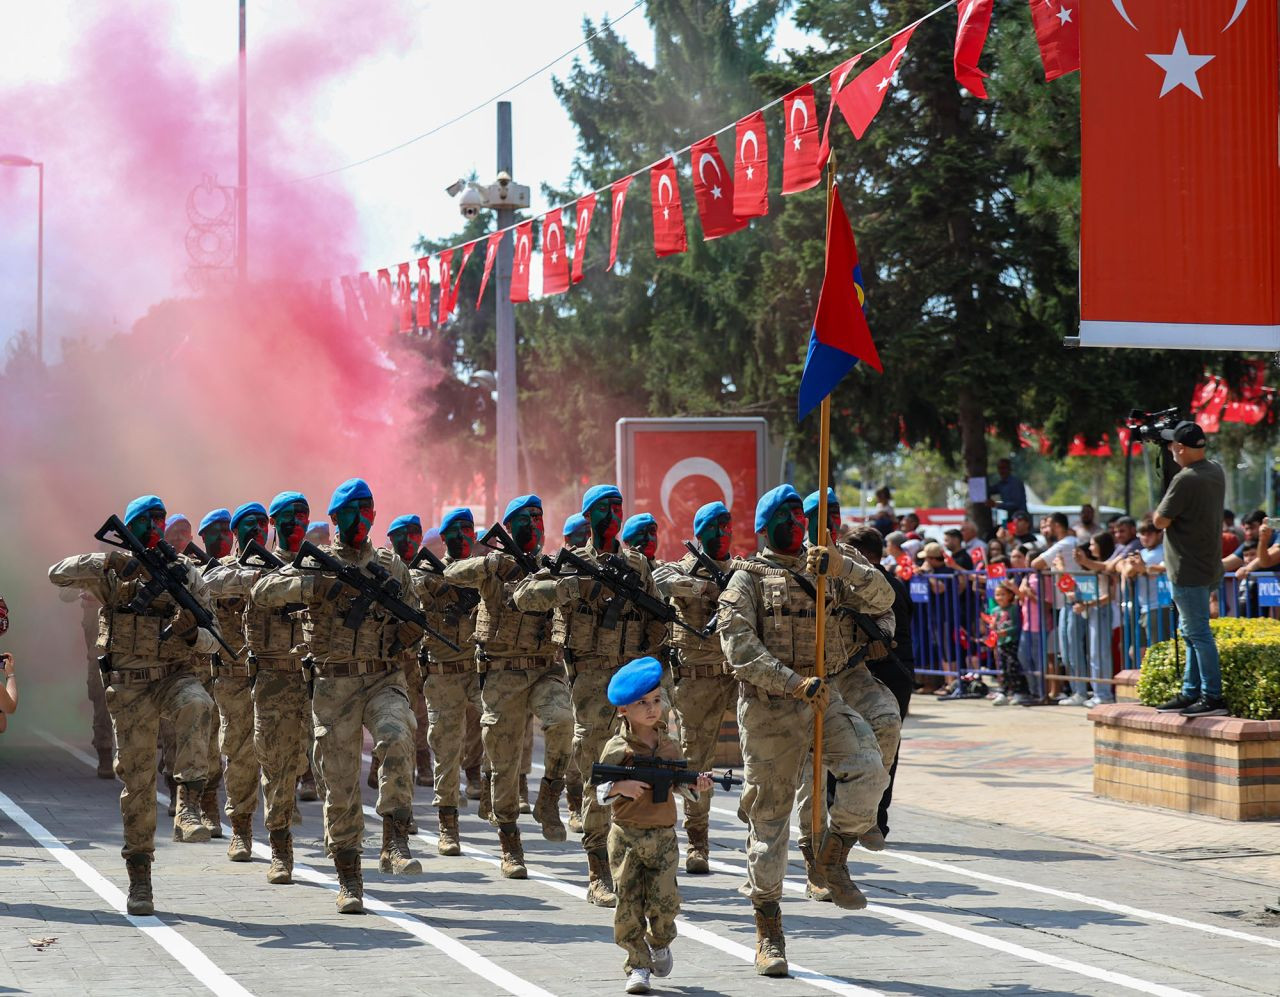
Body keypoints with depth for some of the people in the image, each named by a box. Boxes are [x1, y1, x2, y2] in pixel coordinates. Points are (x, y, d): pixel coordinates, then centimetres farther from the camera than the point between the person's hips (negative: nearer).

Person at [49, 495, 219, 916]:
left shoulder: (185, 574, 3)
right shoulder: (113, 574, 3)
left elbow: (213, 639, 3)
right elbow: (59, 574, -12)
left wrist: (190, 633, -20)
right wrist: (108, 561, -24)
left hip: (174, 676, 0)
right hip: (128, 686, 0)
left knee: (197, 704, -36)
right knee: (136, 778, 1)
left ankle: (187, 805, -33)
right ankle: (139, 880, 9)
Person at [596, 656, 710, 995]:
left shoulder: (670, 745, 7)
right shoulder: (616, 748, -5)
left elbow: (683, 788, 11)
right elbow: (598, 793, -6)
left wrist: (697, 786, -9)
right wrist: (621, 786, -25)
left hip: (664, 837, 2)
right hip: (626, 837, -2)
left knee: (665, 900, -2)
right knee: (629, 904, -1)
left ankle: (659, 943, 28)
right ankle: (638, 965, 9)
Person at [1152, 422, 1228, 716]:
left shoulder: (1185, 480, -21)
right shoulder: (1216, 471, 7)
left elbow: (1161, 521, -17)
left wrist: (1158, 510, 4)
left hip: (1189, 571, -10)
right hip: (1210, 567, 10)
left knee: (1198, 633, -6)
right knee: (1192, 632, 17)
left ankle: (1213, 697, -5)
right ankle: (1191, 694, 22)